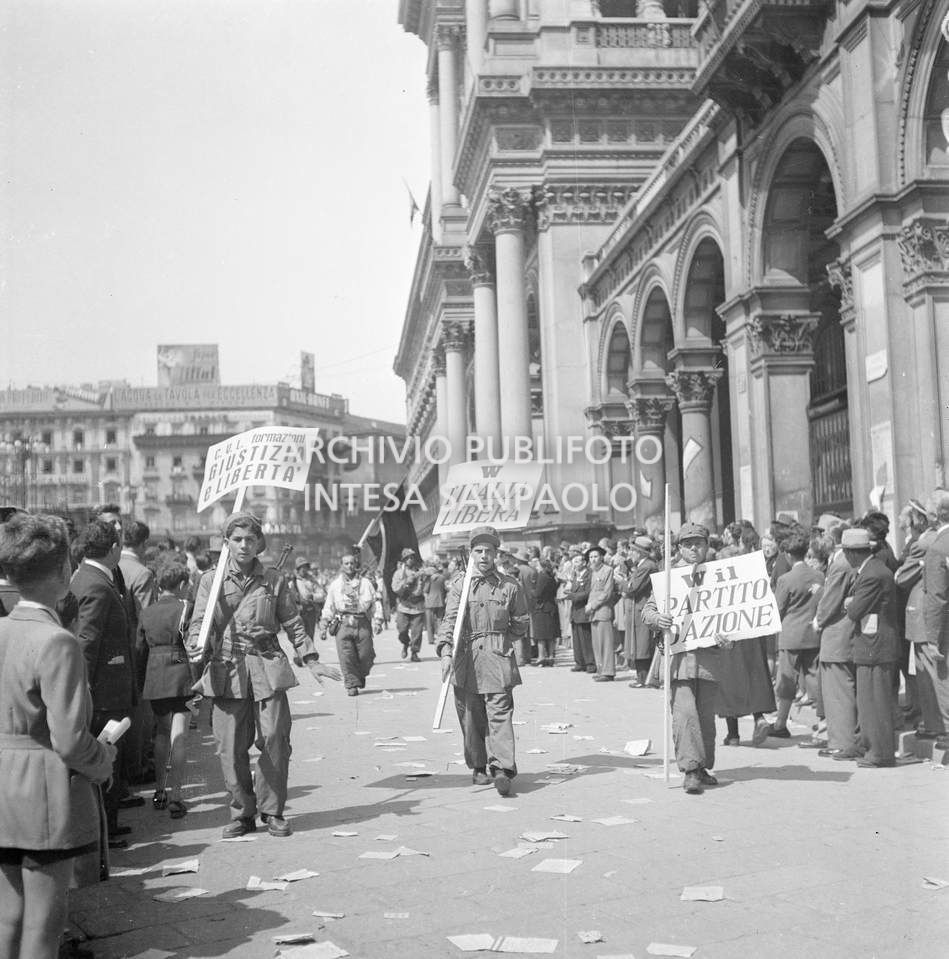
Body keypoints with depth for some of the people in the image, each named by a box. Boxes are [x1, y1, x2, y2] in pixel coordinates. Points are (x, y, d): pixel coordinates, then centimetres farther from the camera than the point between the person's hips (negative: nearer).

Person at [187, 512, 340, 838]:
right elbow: (199, 622, 3)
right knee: (231, 747, 0)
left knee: (275, 740, -4)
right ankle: (242, 813, 15)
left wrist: (310, 659, 9)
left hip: (268, 667, 0)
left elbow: (292, 622, 14)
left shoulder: (274, 580, 9)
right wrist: (196, 646, -18)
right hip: (226, 669, 0)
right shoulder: (211, 580, 7)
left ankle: (272, 811, 11)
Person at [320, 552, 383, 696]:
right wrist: (323, 626, 10)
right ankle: (351, 685, 1)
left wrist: (377, 620, -3)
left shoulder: (365, 582, 11)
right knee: (346, 657, -8)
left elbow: (375, 603, 9)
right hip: (343, 623, 0)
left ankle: (361, 676, 26)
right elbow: (328, 607, 15)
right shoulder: (335, 584, 13)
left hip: (362, 623, 0)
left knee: (366, 655, -3)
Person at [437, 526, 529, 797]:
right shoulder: (460, 586, 4)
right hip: (465, 659, 1)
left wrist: (500, 643, 7)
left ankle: (502, 770, -13)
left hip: (498, 657, -1)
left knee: (500, 713, -10)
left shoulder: (510, 585, 5)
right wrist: (446, 651, -21)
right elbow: (450, 620, -7)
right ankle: (478, 767, 22)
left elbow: (520, 624, 13)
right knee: (471, 716, 8)